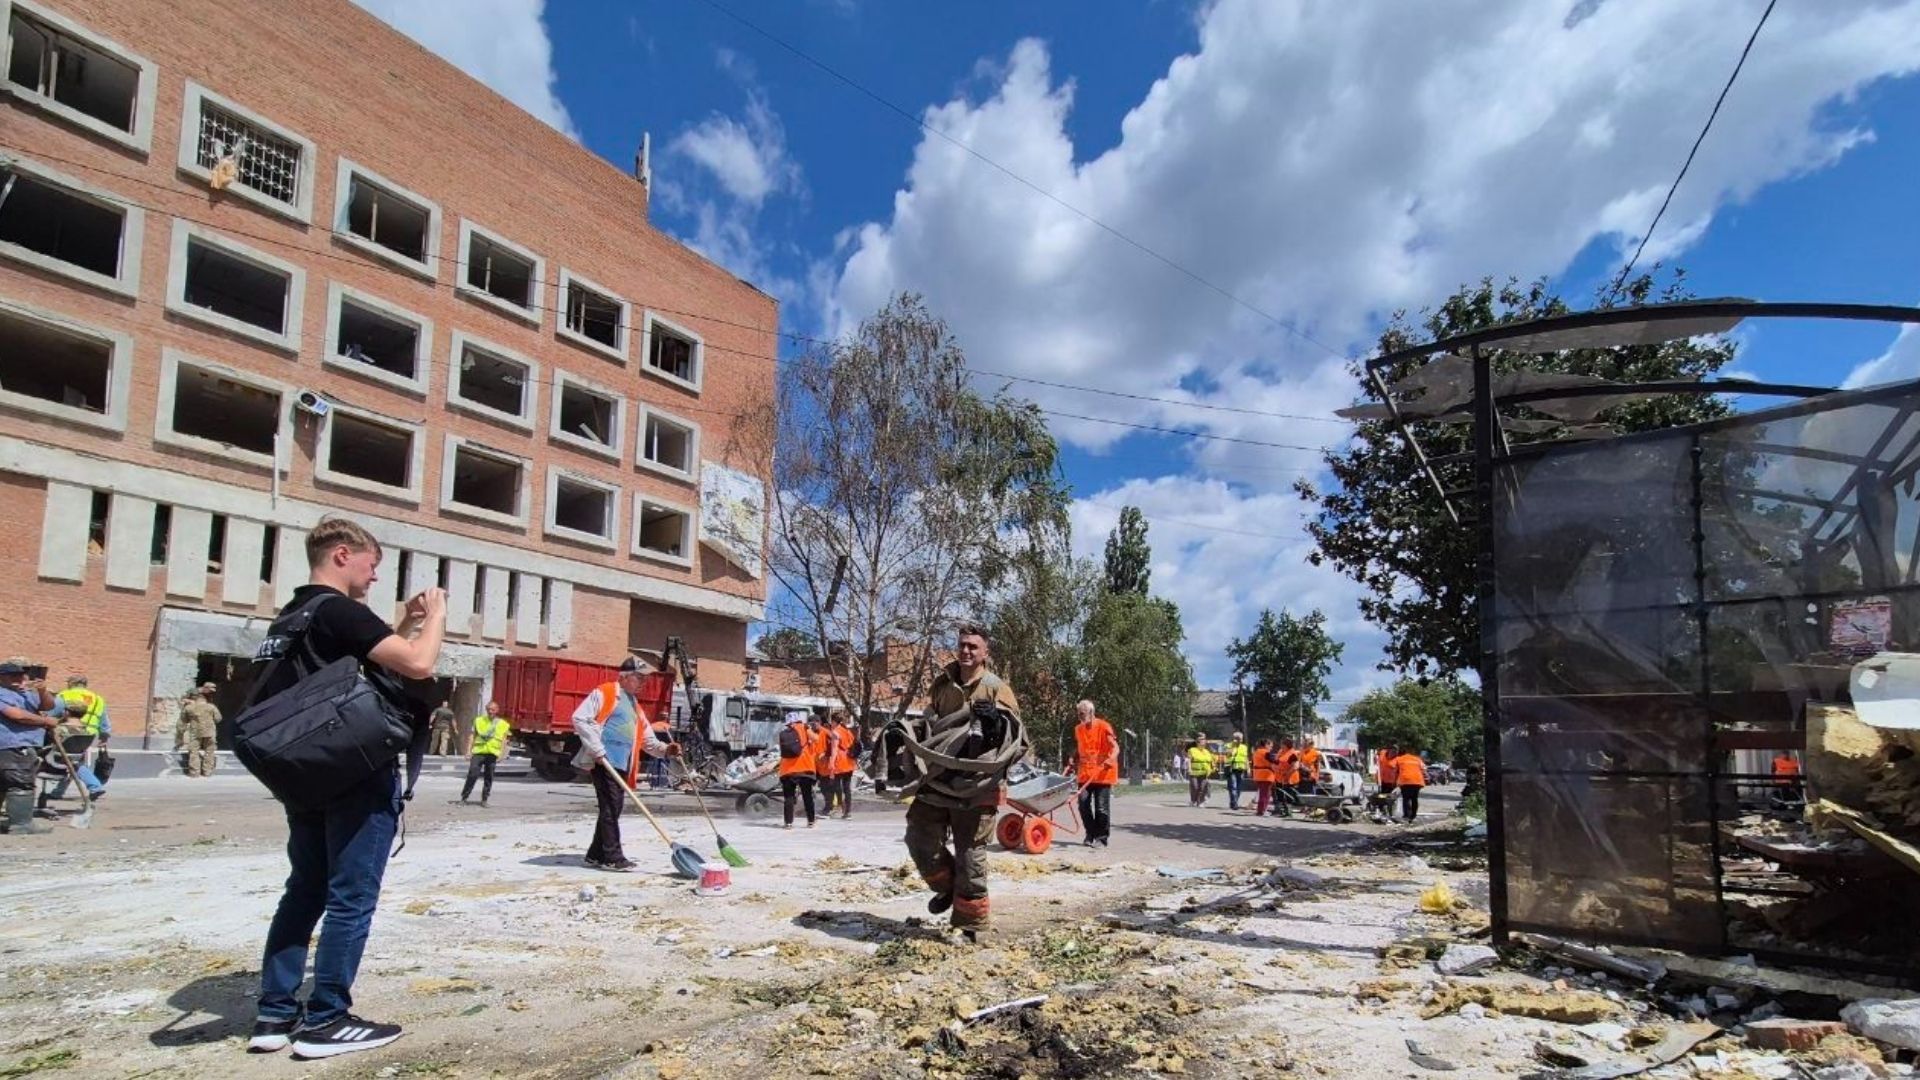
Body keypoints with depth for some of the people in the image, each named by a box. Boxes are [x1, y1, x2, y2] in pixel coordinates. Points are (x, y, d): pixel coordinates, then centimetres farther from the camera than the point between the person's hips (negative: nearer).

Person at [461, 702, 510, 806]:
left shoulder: (503, 724, 6)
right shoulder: (479, 720, 9)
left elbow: (503, 741, 5)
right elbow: (473, 737, 10)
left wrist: (501, 755, -4)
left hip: (492, 753, 0)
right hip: (478, 751, 0)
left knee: (489, 778, 4)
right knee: (472, 775, -7)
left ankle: (484, 799, 13)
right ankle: (464, 797, 4)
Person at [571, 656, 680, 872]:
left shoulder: (634, 705, 24)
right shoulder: (604, 693, -2)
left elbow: (647, 738, 24)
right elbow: (580, 718, -12)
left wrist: (664, 749, 5)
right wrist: (597, 750, -16)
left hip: (621, 764, 9)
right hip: (603, 761, -9)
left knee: (613, 808, 11)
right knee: (610, 807, -10)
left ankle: (596, 855, 21)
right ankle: (612, 857, -6)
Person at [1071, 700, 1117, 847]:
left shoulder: (1103, 727, -9)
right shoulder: (1078, 729, 11)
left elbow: (1115, 747, -17)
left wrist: (1111, 759, -35)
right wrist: (1073, 759, 10)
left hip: (1102, 774, -5)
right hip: (1085, 774, 5)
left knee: (1102, 808, -1)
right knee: (1083, 805, 3)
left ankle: (1102, 838, 10)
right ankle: (1091, 834, 20)